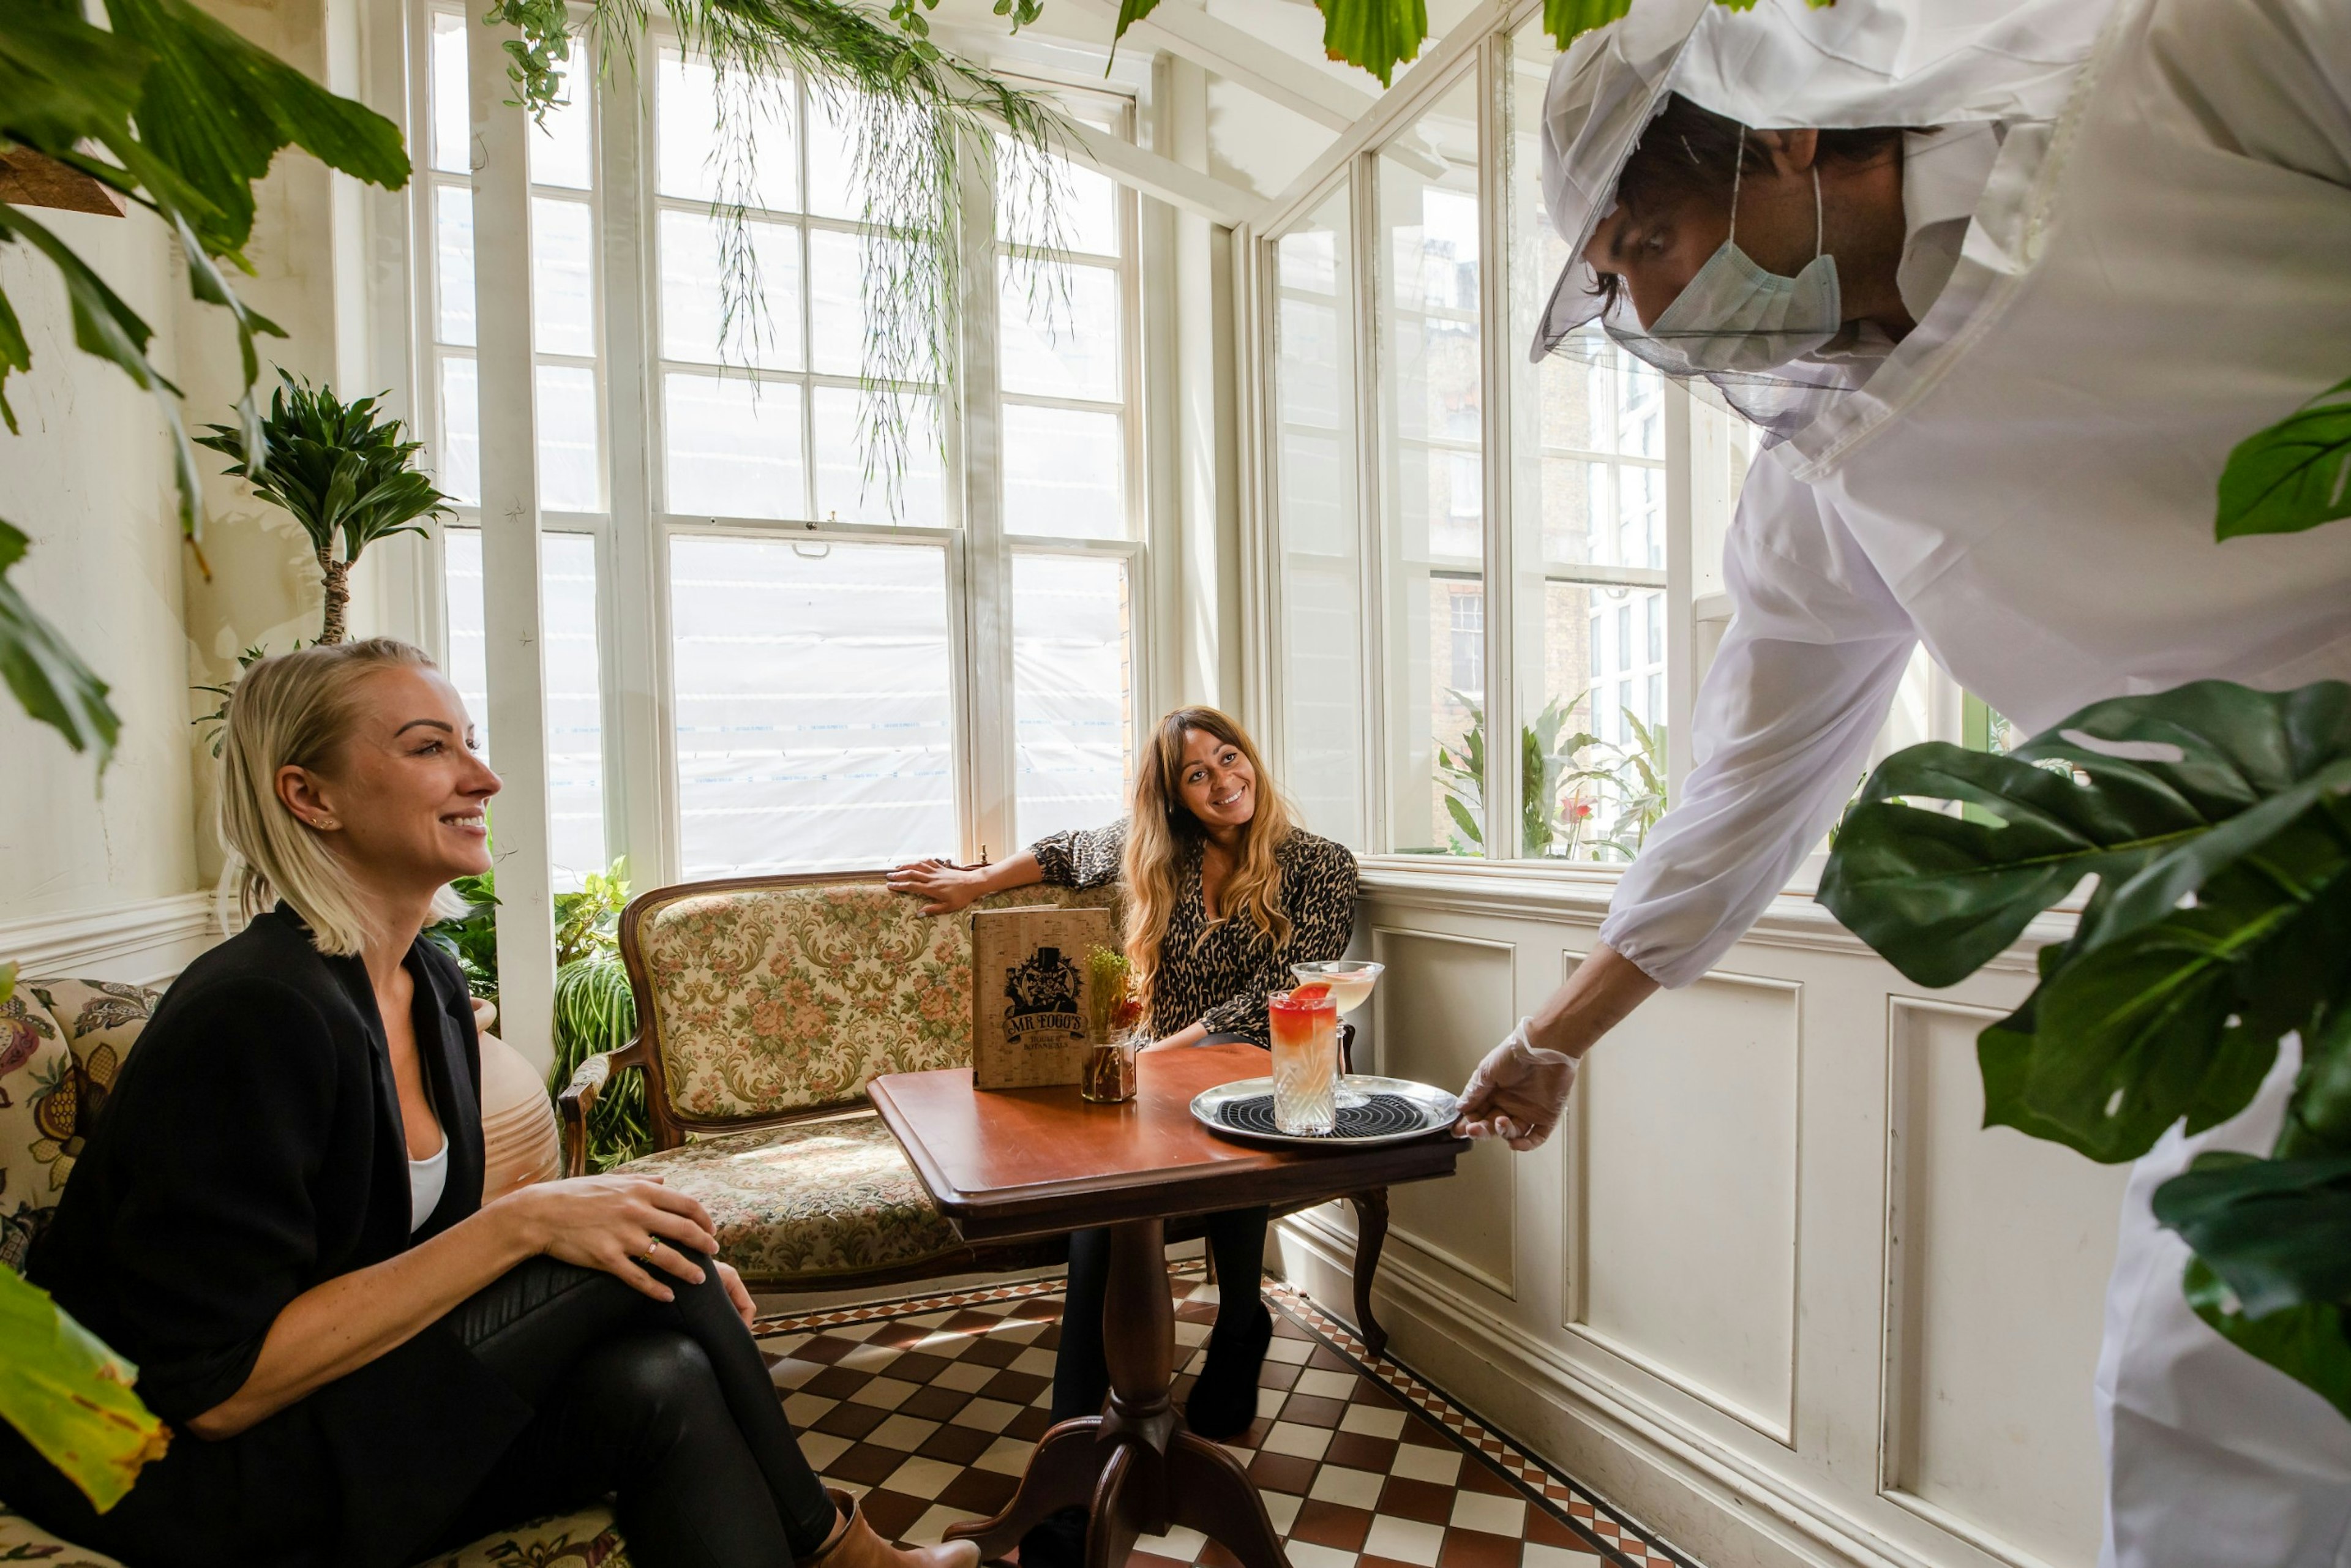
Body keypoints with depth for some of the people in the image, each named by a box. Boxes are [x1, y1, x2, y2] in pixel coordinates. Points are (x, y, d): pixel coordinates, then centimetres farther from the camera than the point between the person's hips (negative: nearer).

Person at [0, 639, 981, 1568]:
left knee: (660, 1382, -22)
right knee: (632, 1266, -19)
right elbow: (219, 1386, -23)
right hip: (184, 1481, -6)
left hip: (349, 1416, 6)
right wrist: (523, 1223, -25)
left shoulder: (431, 981, 3)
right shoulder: (247, 1014, -23)